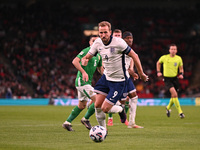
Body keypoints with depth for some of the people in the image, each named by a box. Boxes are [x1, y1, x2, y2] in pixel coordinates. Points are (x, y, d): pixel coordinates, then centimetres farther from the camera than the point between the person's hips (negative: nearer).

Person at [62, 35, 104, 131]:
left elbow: (100, 68, 28)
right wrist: (83, 72, -28)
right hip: (82, 80, -9)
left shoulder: (98, 55, 15)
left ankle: (67, 122, 20)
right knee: (96, 99, -15)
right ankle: (86, 119, 2)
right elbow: (75, 61, -20)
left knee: (82, 105, 14)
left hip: (88, 82, 9)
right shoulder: (86, 51, -11)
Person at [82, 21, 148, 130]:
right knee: (97, 105, -1)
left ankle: (120, 110, 25)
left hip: (119, 80, -6)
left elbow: (134, 56, -12)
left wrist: (141, 74, -7)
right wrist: (84, 60, -20)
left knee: (105, 109, -9)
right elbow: (87, 57, 6)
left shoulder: (118, 42, -20)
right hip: (106, 77, 6)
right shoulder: (97, 43, -3)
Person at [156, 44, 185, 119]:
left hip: (175, 78, 4)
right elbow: (158, 63, 16)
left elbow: (181, 68, 13)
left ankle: (168, 107, 42)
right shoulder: (164, 57, -4)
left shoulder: (179, 58, 1)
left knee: (174, 96, 10)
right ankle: (180, 112, -18)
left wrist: (181, 74, -6)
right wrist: (158, 72, 6)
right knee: (174, 94, -21)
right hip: (167, 78, -3)